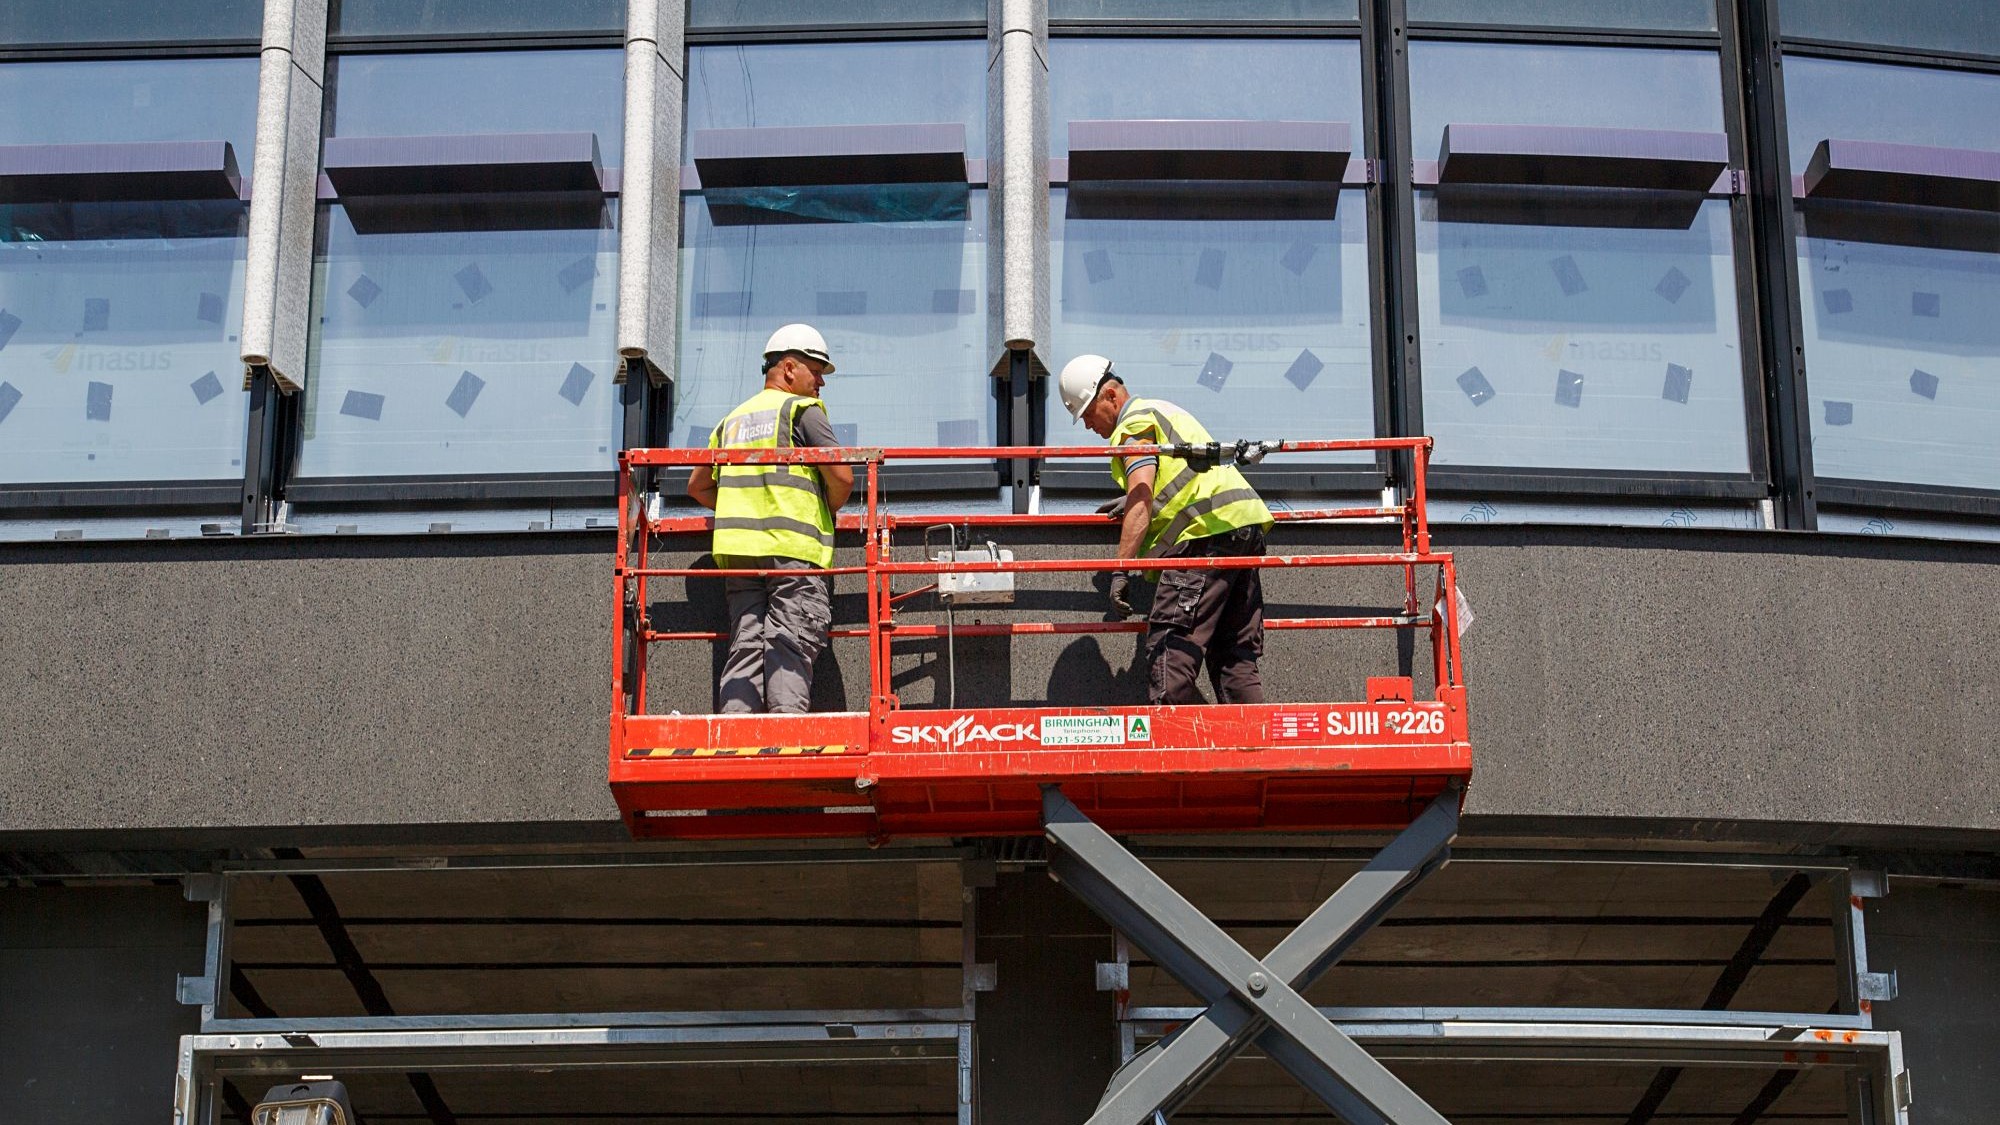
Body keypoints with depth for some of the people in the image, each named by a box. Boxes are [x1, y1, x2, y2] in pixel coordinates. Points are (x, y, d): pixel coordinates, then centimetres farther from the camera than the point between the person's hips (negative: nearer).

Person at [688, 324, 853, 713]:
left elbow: (698, 486, 26)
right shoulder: (802, 410, 2)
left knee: (747, 645, 1)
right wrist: (827, 514, 10)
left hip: (737, 548, 6)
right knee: (792, 646, -10)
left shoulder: (732, 420, 23)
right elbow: (841, 476, -8)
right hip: (794, 548, -6)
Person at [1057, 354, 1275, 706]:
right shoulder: (1162, 410, 29)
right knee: (1235, 653, 7)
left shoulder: (1134, 423, -1)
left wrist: (1121, 570, -16)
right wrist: (1135, 501, 38)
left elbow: (1140, 502, -12)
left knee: (1169, 648, -12)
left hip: (1210, 532, -10)